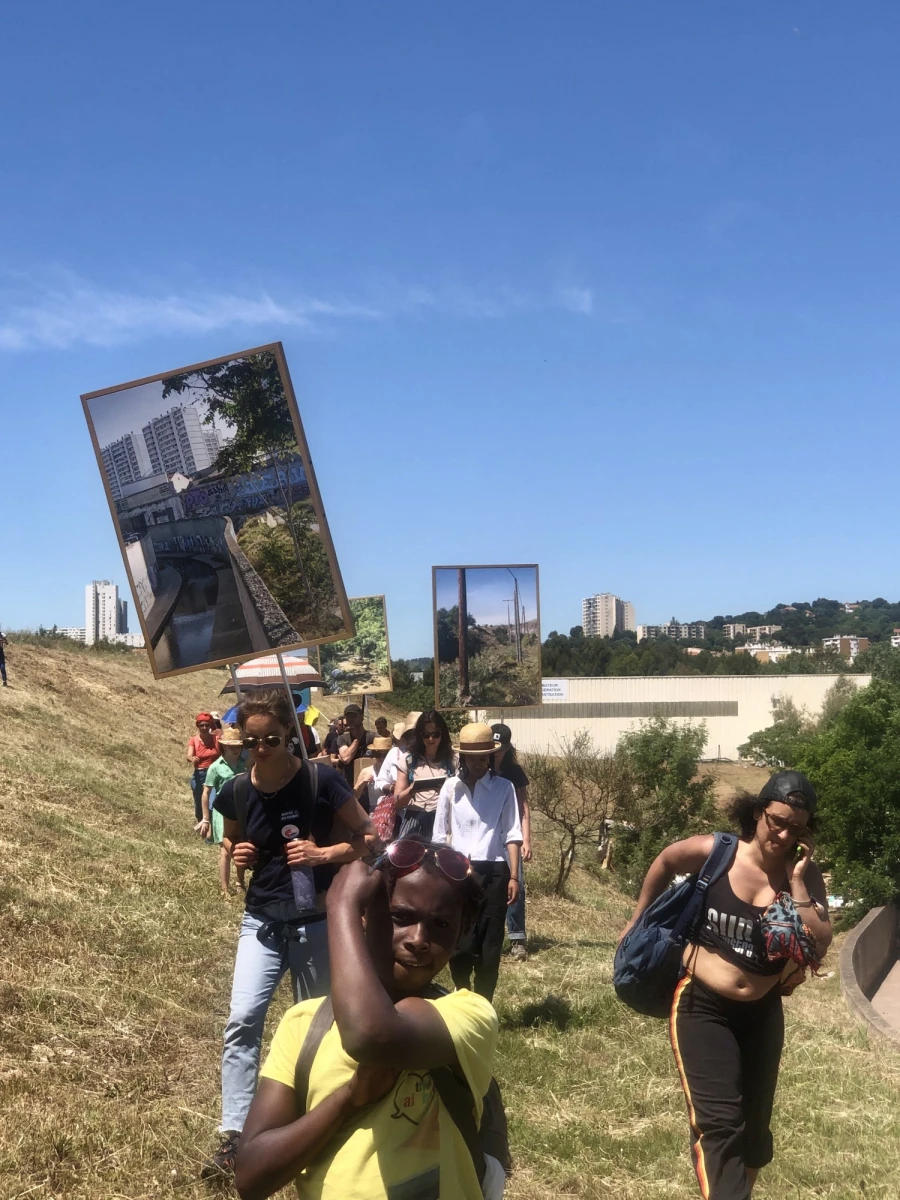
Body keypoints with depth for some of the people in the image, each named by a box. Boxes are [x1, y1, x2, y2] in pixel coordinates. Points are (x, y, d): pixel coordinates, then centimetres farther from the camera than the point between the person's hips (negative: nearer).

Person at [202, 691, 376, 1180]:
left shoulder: (322, 780, -16)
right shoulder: (235, 791, -5)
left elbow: (366, 837, -7)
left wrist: (324, 853, -23)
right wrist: (237, 855, -9)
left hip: (316, 921, -2)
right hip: (261, 920, 3)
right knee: (242, 1019, -9)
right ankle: (234, 1136, -2)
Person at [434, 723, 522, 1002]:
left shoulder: (503, 788, 1)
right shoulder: (451, 787, 4)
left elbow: (511, 835, -1)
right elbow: (440, 835, 7)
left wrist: (514, 877, -6)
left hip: (493, 872, -1)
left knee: (489, 945, 3)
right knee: (458, 943, 3)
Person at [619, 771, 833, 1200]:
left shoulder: (805, 875, -8)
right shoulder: (713, 852, -14)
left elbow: (820, 945, -18)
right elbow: (664, 863, 6)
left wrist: (796, 881, -23)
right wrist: (638, 921, 14)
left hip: (762, 1012, 4)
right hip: (702, 1006, -3)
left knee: (754, 1124, 18)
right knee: (719, 1122, -13)